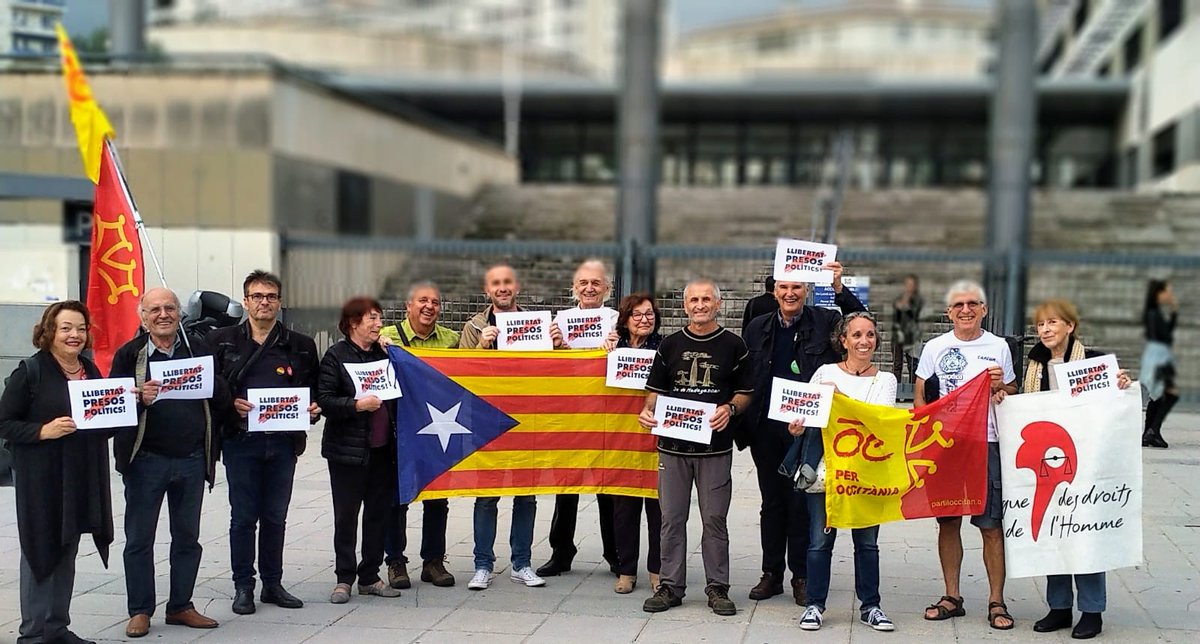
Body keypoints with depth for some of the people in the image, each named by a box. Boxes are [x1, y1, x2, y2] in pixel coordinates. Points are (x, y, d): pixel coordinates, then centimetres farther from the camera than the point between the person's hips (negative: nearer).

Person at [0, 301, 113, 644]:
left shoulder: (91, 370, 12)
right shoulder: (29, 372, -7)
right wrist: (43, 431, -22)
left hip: (82, 478, 6)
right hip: (41, 478, -6)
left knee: (67, 552, 12)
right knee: (41, 550, 0)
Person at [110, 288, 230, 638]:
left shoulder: (199, 349, 6)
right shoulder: (129, 354, -1)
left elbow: (223, 399, 5)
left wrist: (210, 384, -16)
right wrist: (140, 399, -23)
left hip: (192, 460, 3)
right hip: (146, 460, -3)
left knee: (188, 537, 12)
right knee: (139, 539, 4)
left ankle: (181, 606, 25)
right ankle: (140, 611, 16)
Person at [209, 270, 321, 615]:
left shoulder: (301, 346, 8)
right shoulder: (222, 341, 4)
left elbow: (315, 390, 12)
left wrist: (314, 409, -8)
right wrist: (231, 404, -15)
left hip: (284, 441, 2)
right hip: (241, 441, -2)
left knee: (275, 517, 11)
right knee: (243, 517, 3)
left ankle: (273, 584, 21)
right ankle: (243, 587, 13)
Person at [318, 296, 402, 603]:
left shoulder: (383, 353, 12)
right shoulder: (336, 355, -5)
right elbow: (324, 399, -12)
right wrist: (356, 405, -23)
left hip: (383, 448, 6)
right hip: (349, 450, -5)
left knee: (379, 513, 9)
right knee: (346, 515, 2)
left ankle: (370, 577, 19)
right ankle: (344, 578, 12)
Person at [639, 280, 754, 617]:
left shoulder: (733, 345, 4)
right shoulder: (670, 345, 10)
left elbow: (745, 392, 7)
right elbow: (656, 389, 13)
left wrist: (729, 409, -13)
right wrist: (648, 411, -6)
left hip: (715, 445, -2)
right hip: (672, 442, 2)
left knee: (715, 519, 2)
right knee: (672, 518, 5)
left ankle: (717, 588, 12)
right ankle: (671, 586, 13)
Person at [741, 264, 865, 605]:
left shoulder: (824, 322, 1)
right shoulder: (757, 328, 9)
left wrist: (839, 288, -20)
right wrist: (745, 424, 3)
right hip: (766, 427, 3)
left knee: (802, 502, 2)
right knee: (771, 502, 11)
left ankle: (801, 576, 12)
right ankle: (772, 573, 20)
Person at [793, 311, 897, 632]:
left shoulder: (885, 380, 7)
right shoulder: (825, 373, 4)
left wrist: (841, 397, -20)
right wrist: (798, 427, -19)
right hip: (825, 465, -1)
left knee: (867, 541, 8)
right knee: (820, 541, 2)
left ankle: (870, 605, 20)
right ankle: (815, 605, 13)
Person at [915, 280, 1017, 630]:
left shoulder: (998, 347, 7)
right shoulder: (934, 348, 7)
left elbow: (1014, 394, 15)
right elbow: (920, 398, 11)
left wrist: (1000, 386, -7)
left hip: (986, 443, -1)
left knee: (991, 525, -3)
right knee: (948, 522, 6)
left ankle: (996, 602, 5)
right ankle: (952, 597, 16)